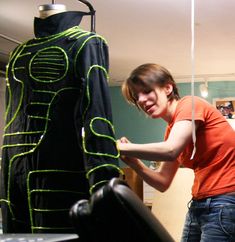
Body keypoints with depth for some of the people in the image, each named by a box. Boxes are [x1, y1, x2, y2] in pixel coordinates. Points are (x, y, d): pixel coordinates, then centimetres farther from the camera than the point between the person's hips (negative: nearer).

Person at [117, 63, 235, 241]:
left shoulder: (189, 104, -8)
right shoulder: (172, 128, 14)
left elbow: (170, 150, -25)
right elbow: (163, 183, 14)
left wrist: (119, 147, -18)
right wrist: (132, 160, -1)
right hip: (199, 206, 8)